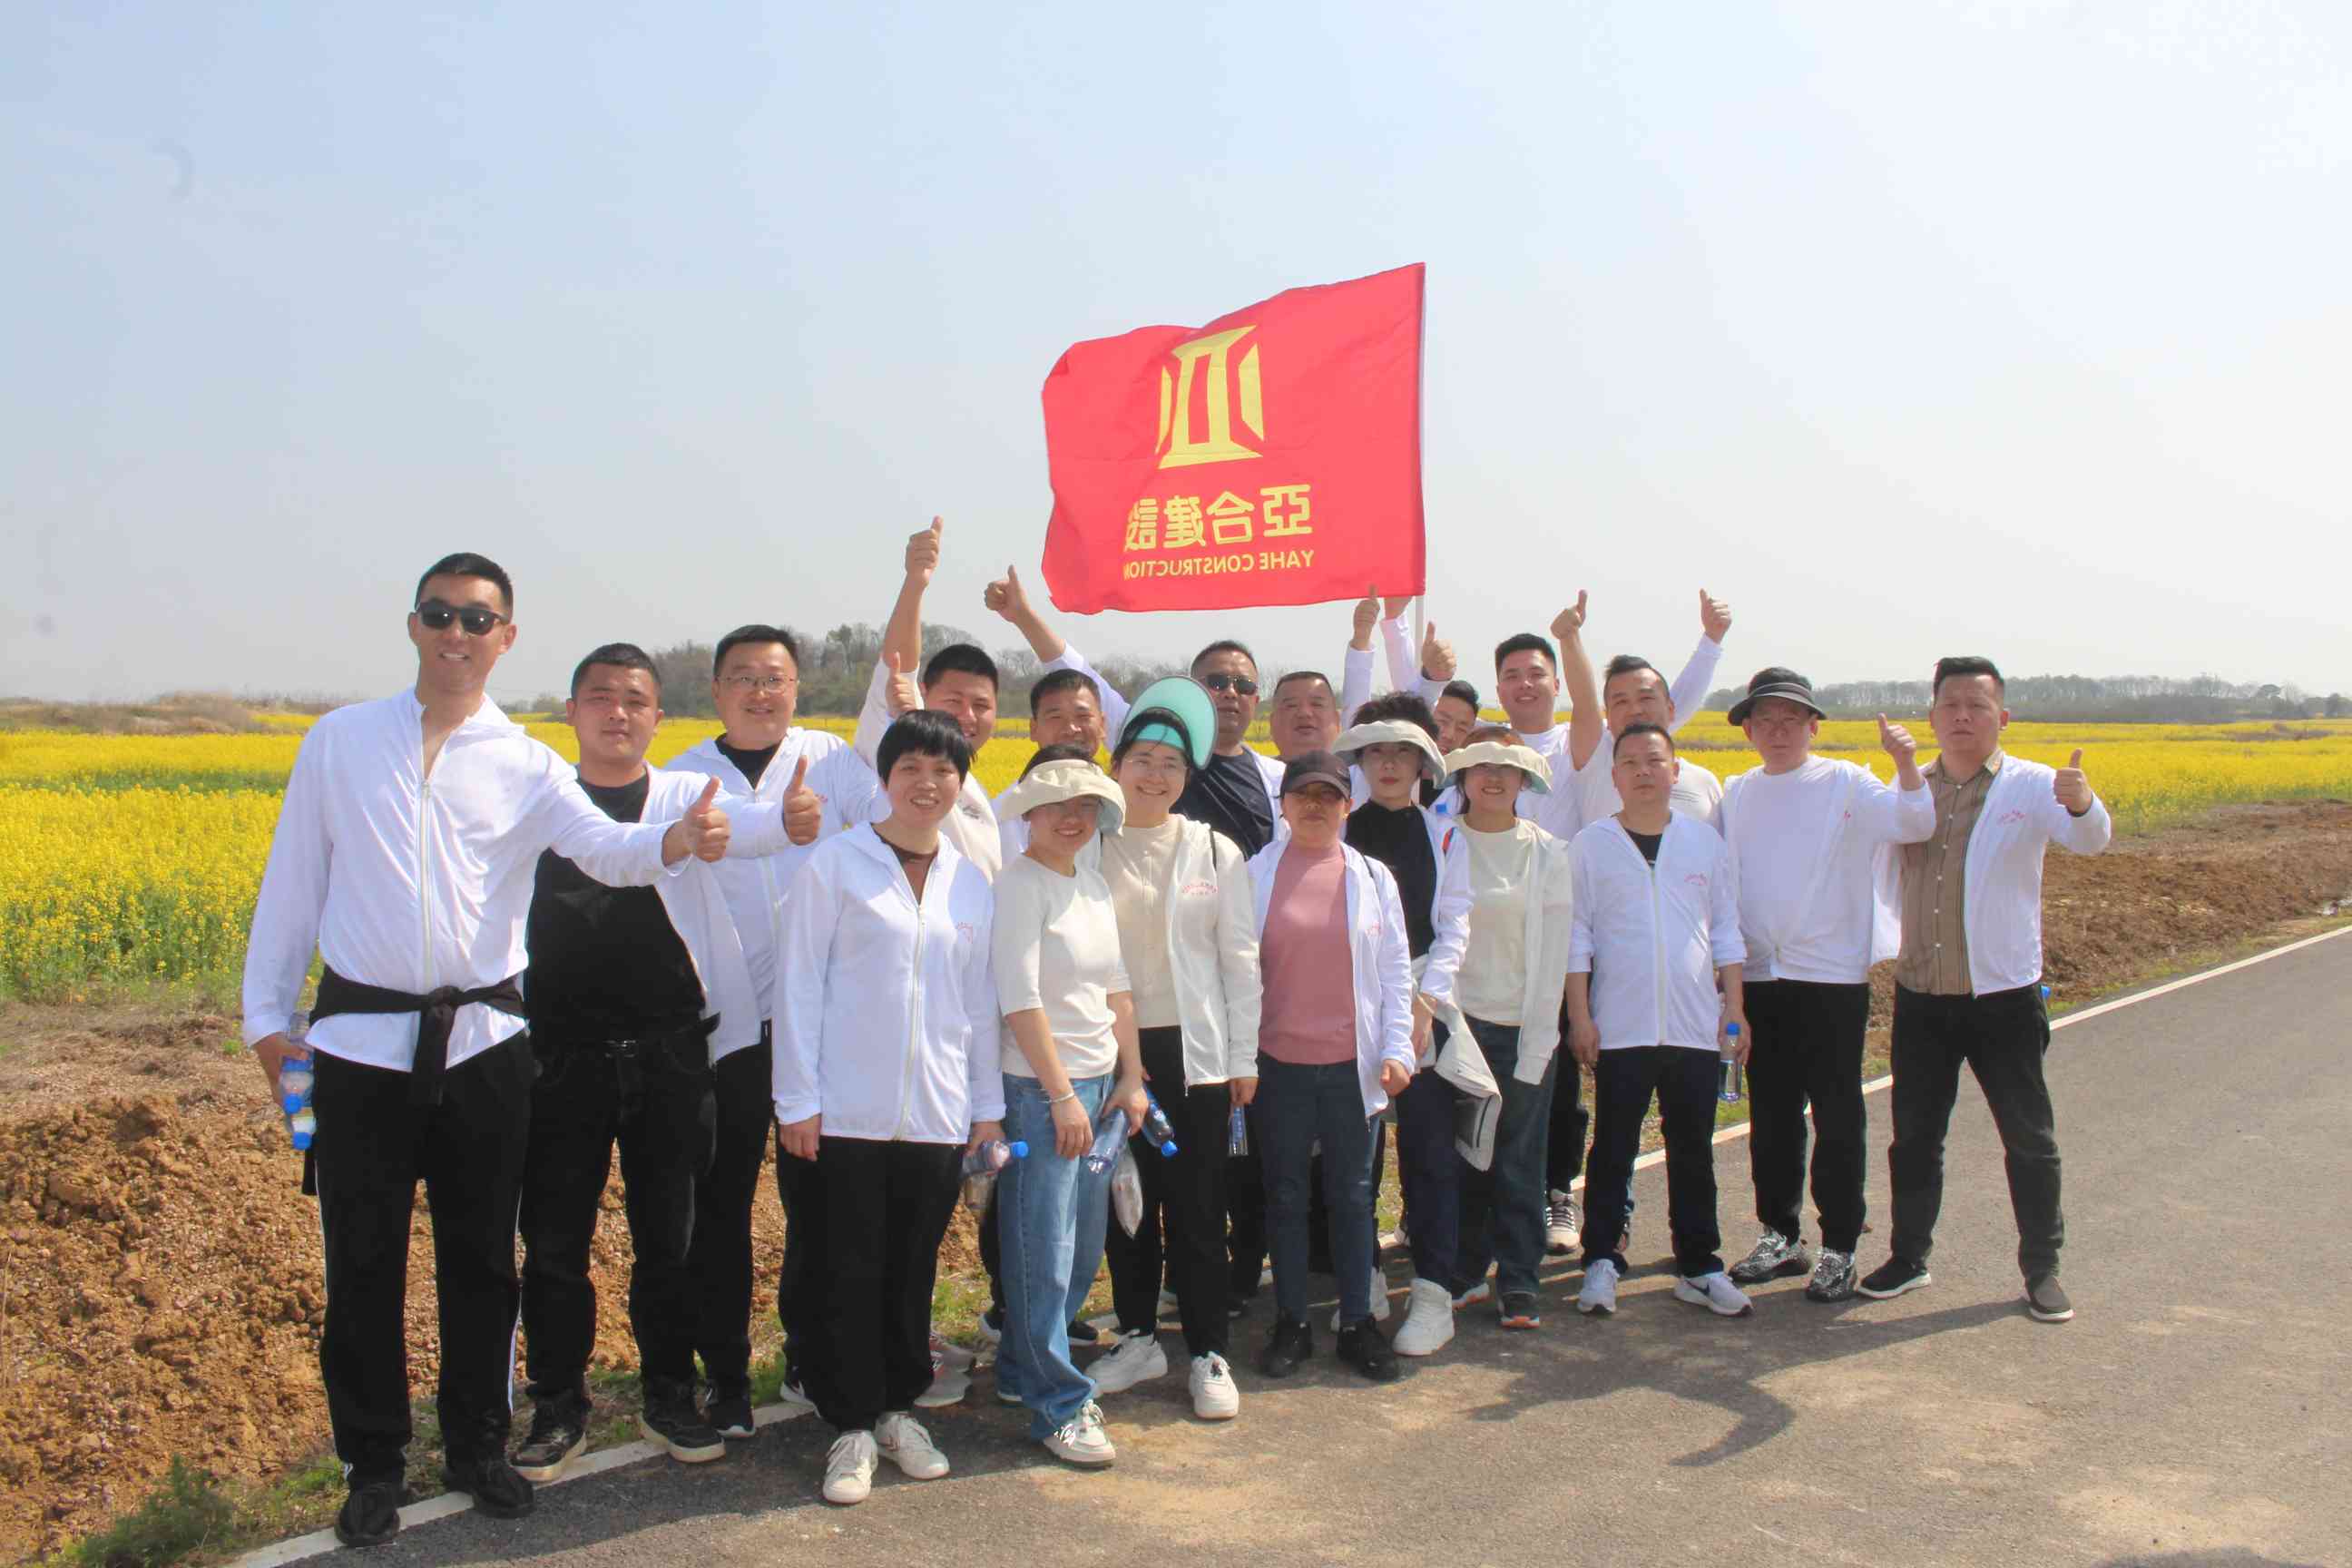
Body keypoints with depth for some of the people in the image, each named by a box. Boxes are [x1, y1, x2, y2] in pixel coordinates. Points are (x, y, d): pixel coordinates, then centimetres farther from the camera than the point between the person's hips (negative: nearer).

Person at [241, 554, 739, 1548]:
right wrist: (265, 1011, 7)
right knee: (363, 1264, 8)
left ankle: (477, 1447, 30)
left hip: (482, 1042, 0)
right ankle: (372, 1466, 26)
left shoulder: (524, 765, 1)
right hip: (361, 1038, 0)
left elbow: (605, 849, -15)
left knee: (481, 1259, 12)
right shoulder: (338, 741, 4)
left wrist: (678, 841, -37)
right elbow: (292, 880, 9)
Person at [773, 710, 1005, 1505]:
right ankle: (852, 1426, 16)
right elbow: (799, 984, -4)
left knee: (914, 1270, 11)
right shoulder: (833, 864, -3)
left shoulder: (972, 882, 9)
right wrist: (797, 1100, -8)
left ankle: (898, 1408, 28)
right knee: (852, 1273, 3)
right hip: (848, 1110, -3)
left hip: (936, 1112, 4)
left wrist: (988, 1104, 12)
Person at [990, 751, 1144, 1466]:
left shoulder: (1094, 884, 12)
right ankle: (1059, 1407, 11)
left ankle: (1023, 1370, 32)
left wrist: (1130, 1078, 10)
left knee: (1083, 1251, 14)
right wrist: (1063, 1096, -15)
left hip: (1097, 1085, 8)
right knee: (1044, 1255, -1)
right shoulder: (1020, 884, -11)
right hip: (1039, 1088, -8)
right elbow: (1020, 1000, -16)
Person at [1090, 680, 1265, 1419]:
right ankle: (1138, 1337, 27)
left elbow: (1241, 959, 3)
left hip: (1193, 1051, -1)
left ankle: (1208, 1353, 14)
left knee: (1196, 1207, 2)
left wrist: (1244, 1057, 0)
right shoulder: (1091, 850, 2)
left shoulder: (1216, 852, 2)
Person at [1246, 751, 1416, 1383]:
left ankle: (1357, 1323, 19)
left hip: (1352, 1062, 1)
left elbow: (1395, 970, 7)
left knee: (1352, 1193, 8)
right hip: (1280, 1062, -1)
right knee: (1285, 1193, 8)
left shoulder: (1373, 877, 5)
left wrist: (1396, 1049, -2)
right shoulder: (1256, 874, 1)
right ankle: (1291, 1323, 20)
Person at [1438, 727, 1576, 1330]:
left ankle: (1518, 1280, 16)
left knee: (1519, 1160, 3)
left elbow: (1553, 955, 1)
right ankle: (1464, 1271, 21)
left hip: (1522, 1029, 0)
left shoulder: (1548, 855, 3)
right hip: (1455, 1023, 0)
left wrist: (1534, 1049, -5)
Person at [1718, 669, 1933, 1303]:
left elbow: (1911, 825, -17)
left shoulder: (1846, 785, -3)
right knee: (1770, 1114, 12)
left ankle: (1839, 1247, 13)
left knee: (1837, 1116, 4)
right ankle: (1779, 1235, 25)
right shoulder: (1735, 796, 9)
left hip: (1833, 974, -4)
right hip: (1760, 976, 4)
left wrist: (1906, 763, -31)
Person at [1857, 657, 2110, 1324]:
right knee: (1913, 1135, 12)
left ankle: (2042, 1268, 22)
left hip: (2003, 997, -3)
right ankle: (1909, 1255, 27)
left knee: (2029, 1138, 7)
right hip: (1920, 997, 3)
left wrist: (2083, 805, -46)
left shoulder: (2032, 787, -6)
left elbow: (2090, 841, -24)